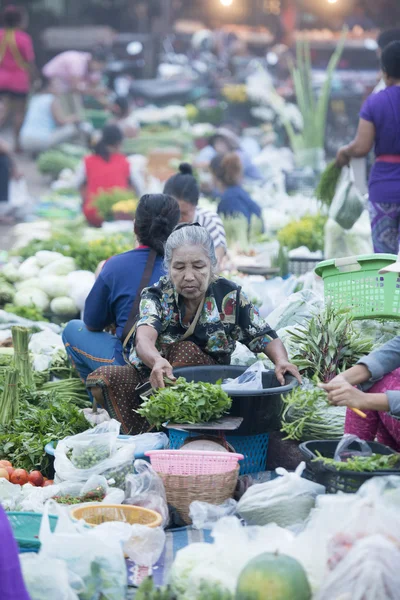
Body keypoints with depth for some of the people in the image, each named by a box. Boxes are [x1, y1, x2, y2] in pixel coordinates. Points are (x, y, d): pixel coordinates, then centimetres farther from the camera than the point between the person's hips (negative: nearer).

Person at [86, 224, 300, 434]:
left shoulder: (229, 296, -8)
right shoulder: (156, 296, -12)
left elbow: (267, 338, -5)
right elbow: (144, 338, -33)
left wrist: (281, 361, -31)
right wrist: (157, 361, -58)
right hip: (154, 379, 0)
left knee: (185, 350, -30)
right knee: (102, 378, -25)